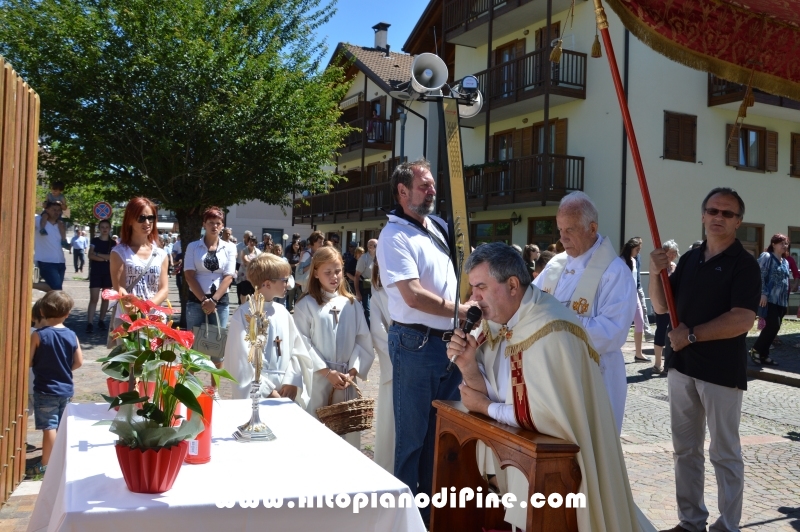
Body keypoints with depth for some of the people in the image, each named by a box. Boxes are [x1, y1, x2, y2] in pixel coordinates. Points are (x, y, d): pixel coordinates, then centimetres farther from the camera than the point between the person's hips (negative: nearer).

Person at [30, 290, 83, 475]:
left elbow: (28, 362, -11)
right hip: (66, 389, 4)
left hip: (45, 390, -4)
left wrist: (41, 364, 9)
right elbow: (79, 362, 0)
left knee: (49, 427, 0)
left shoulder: (38, 335, -13)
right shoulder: (72, 335, -3)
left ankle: (46, 465, 7)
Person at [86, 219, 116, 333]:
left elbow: (113, 257, -10)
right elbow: (91, 256, -9)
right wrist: (106, 258, -13)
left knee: (105, 298, 6)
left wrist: (97, 254, -12)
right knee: (93, 298, -8)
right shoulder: (95, 241, 4)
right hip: (95, 272, -2)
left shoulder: (112, 243, 5)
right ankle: (89, 323, -11)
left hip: (108, 273, 2)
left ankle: (101, 321, 16)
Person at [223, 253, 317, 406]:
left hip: (286, 389, 5)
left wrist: (291, 381, -5)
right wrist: (267, 390, -11)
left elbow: (296, 349, 7)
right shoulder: (244, 315, -10)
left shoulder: (281, 312, 7)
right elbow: (242, 361, -11)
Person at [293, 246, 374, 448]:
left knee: (349, 430, 6)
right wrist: (327, 372, -12)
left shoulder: (352, 304, 10)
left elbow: (364, 340, 5)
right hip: (316, 378, -3)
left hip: (347, 379, 3)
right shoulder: (306, 304, 0)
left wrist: (353, 372, -6)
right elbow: (303, 343, -8)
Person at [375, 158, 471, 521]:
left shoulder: (438, 227, 12)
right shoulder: (395, 236, -13)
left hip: (449, 342, 8)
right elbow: (413, 296, -22)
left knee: (442, 430, 16)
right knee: (412, 434, 4)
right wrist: (461, 311, -12)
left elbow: (458, 274, 24)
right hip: (416, 344, -8)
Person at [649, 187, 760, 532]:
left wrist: (692, 334, -17)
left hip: (722, 372, -6)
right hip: (682, 367, 6)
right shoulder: (689, 259, 10)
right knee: (685, 450, 13)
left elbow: (742, 320, -19)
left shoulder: (744, 264, -9)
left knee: (724, 454, 6)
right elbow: (661, 306, 10)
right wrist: (656, 273, -7)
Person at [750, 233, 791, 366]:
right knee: (773, 326, -14)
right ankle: (756, 350, 0)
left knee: (773, 327, 7)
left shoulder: (785, 262, 20)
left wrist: (786, 301, 19)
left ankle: (763, 354, 14)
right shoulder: (767, 257, -4)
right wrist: (763, 293, -21)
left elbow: (786, 281, 23)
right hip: (769, 299, -8)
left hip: (781, 301, 8)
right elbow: (761, 276, -13)